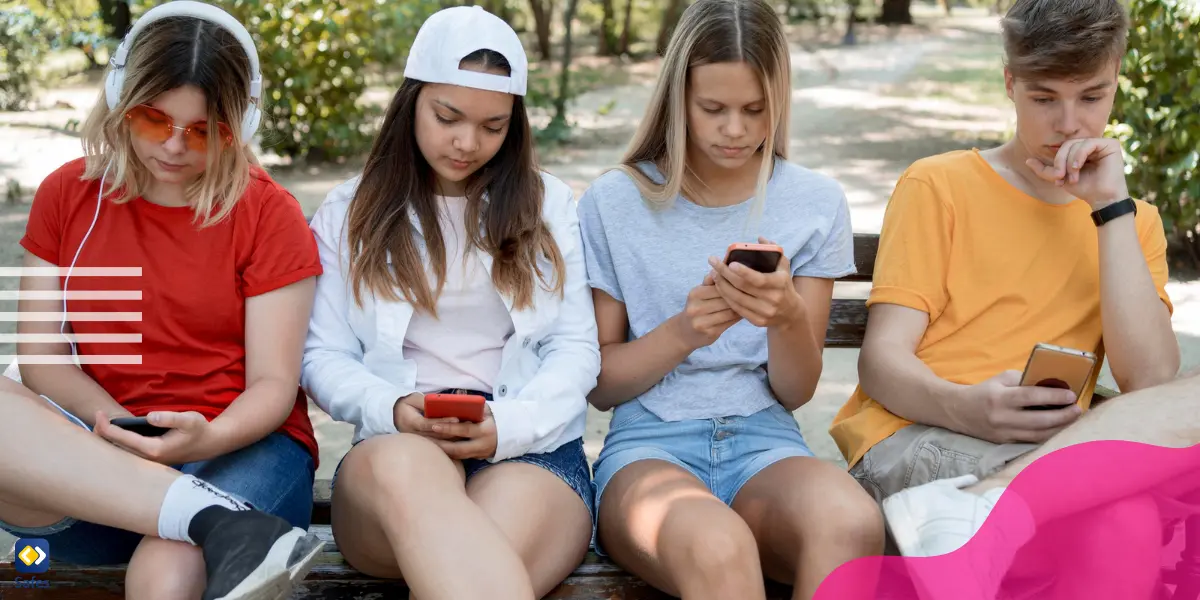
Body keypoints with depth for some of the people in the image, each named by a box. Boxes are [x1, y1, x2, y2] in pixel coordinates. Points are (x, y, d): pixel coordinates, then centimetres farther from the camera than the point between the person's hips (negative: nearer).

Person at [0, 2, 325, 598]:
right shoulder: (67, 194, 10)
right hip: (96, 457, 4)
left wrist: (207, 438, -25)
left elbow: (273, 383, -4)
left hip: (237, 445, -4)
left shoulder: (267, 213, 1)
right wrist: (110, 422, -14)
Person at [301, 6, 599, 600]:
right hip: (396, 446, 2)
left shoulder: (548, 206, 15)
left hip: (531, 448, -1)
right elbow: (324, 358, 9)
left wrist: (508, 426, -12)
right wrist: (393, 411, -13)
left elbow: (576, 349, 8)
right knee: (407, 465, -40)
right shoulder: (349, 214, 15)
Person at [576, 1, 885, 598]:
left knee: (851, 524, -35)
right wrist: (681, 333, -14)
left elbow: (795, 391, 7)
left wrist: (787, 318, -16)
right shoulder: (614, 202, 3)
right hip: (648, 445, -2)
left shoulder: (816, 202, 7)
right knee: (717, 548, -40)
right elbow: (599, 384, 5)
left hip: (765, 443, 2)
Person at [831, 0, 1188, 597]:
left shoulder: (1132, 222, 19)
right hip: (914, 440, -3)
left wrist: (1112, 208, -2)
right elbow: (882, 361, -2)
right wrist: (968, 409, -24)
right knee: (1193, 409, -27)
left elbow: (1148, 383, 0)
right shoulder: (939, 185, 9)